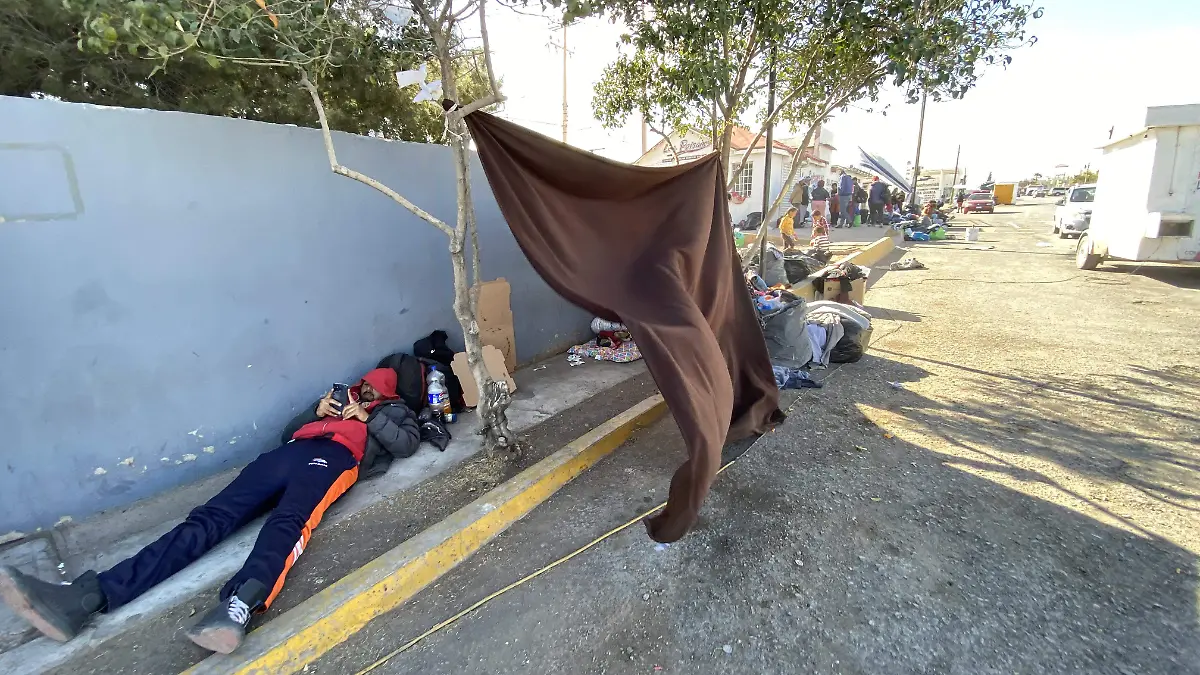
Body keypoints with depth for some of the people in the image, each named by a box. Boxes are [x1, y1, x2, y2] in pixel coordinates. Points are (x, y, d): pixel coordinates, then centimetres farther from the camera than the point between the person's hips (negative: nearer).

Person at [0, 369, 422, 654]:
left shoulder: (393, 410, 25)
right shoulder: (343, 395, 39)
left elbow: (409, 443, 5)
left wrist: (368, 418, 1)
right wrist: (316, 411, 15)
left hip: (333, 458, -5)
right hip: (291, 452, 6)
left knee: (287, 522, -35)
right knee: (211, 518, -13)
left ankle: (238, 607, -58)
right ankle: (87, 596, -25)